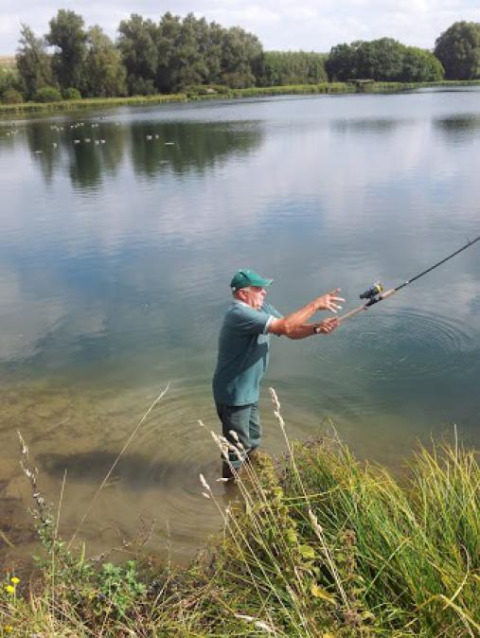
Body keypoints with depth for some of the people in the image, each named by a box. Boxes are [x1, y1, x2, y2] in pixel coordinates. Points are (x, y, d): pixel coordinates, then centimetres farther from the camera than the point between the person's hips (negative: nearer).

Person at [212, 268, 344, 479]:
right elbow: (285, 326, -34)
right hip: (233, 396, -10)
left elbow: (292, 331, 2)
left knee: (253, 440, 27)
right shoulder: (239, 314, -28)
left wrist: (317, 328, -17)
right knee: (238, 449, 7)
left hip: (249, 392, 10)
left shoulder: (262, 308, 2)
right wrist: (315, 305, -28)